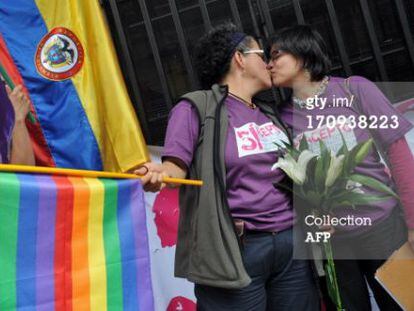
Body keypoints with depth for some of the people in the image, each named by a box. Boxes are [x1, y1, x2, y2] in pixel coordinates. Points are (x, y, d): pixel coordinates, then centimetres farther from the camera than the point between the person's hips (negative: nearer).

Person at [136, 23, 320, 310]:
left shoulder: (269, 114, 17)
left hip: (291, 243, 7)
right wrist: (159, 174, -32)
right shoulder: (198, 107, -4)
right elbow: (176, 166, -10)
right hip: (234, 250, -6)